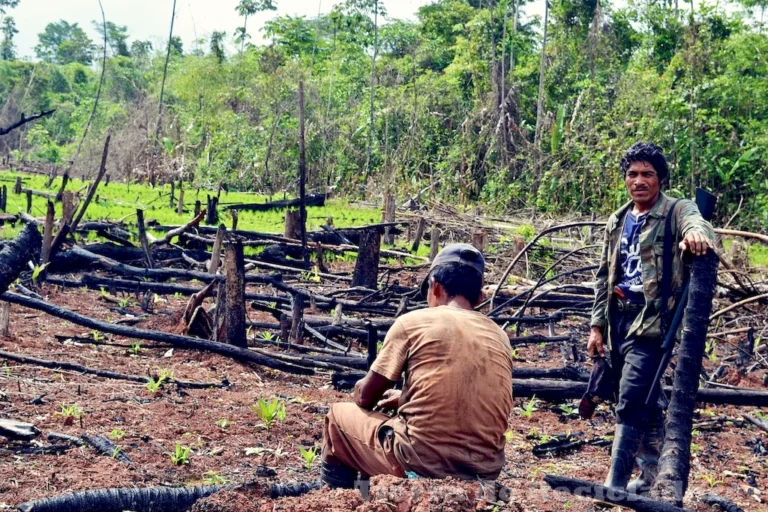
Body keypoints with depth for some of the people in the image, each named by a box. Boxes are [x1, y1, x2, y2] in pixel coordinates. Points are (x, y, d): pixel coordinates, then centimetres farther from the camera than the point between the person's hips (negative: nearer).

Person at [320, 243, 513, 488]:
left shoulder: (413, 321, -3)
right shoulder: (499, 337, 9)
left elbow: (365, 397, 4)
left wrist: (361, 390, 27)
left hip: (421, 464, -5)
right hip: (484, 471, 5)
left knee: (339, 415, 21)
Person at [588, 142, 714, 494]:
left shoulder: (676, 211, -5)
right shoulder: (617, 222, 14)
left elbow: (694, 222, -29)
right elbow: (604, 276, 17)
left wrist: (696, 232, -54)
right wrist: (597, 325, 12)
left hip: (652, 320, -6)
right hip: (619, 319, 7)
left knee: (629, 404, -12)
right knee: (647, 401, 17)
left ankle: (615, 486, -7)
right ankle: (651, 476, 30)